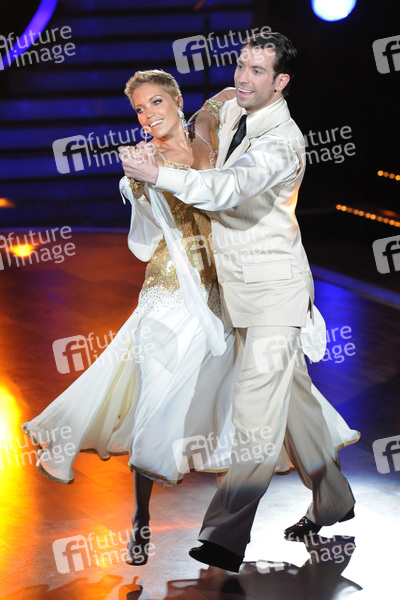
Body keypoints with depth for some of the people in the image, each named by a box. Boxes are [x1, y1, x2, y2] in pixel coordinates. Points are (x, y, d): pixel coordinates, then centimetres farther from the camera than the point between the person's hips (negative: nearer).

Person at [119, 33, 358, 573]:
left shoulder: (283, 140, -20)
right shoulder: (231, 111, 6)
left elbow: (230, 188, -35)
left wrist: (160, 175, -34)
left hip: (275, 285, -9)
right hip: (241, 282, 9)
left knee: (258, 401, -13)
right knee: (291, 389, 17)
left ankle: (226, 536, -17)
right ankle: (332, 500, 31)